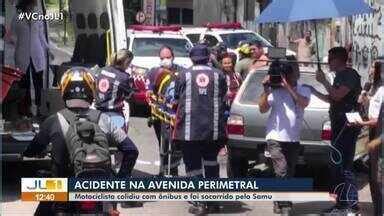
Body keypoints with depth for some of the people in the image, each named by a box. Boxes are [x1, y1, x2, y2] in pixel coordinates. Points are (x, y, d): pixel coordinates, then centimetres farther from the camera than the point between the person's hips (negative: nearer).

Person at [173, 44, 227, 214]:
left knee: (193, 165, 4)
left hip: (189, 130, -3)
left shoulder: (184, 75, -2)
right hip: (214, 129, 3)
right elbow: (223, 100, 10)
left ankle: (200, 203, 0)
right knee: (211, 162, 20)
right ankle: (212, 200, 23)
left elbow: (177, 100, 6)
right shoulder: (218, 75, 3)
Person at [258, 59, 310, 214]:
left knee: (289, 173, 11)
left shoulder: (303, 90, 6)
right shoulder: (275, 90, -4)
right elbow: (263, 109, -9)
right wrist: (266, 90, -20)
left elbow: (304, 103, -16)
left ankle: (279, 204, 25)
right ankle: (285, 206, -11)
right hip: (276, 138, -4)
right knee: (282, 171, -15)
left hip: (294, 139, 4)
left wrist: (288, 87, -22)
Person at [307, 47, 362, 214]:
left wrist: (323, 81, -12)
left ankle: (352, 203, -15)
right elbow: (331, 99, 28)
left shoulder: (350, 74, -10)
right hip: (340, 124, 10)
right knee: (339, 163, 10)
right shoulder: (340, 76, 19)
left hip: (347, 123, -10)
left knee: (339, 163, -14)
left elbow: (337, 95, -22)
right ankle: (343, 203, 15)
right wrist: (312, 90, 22)